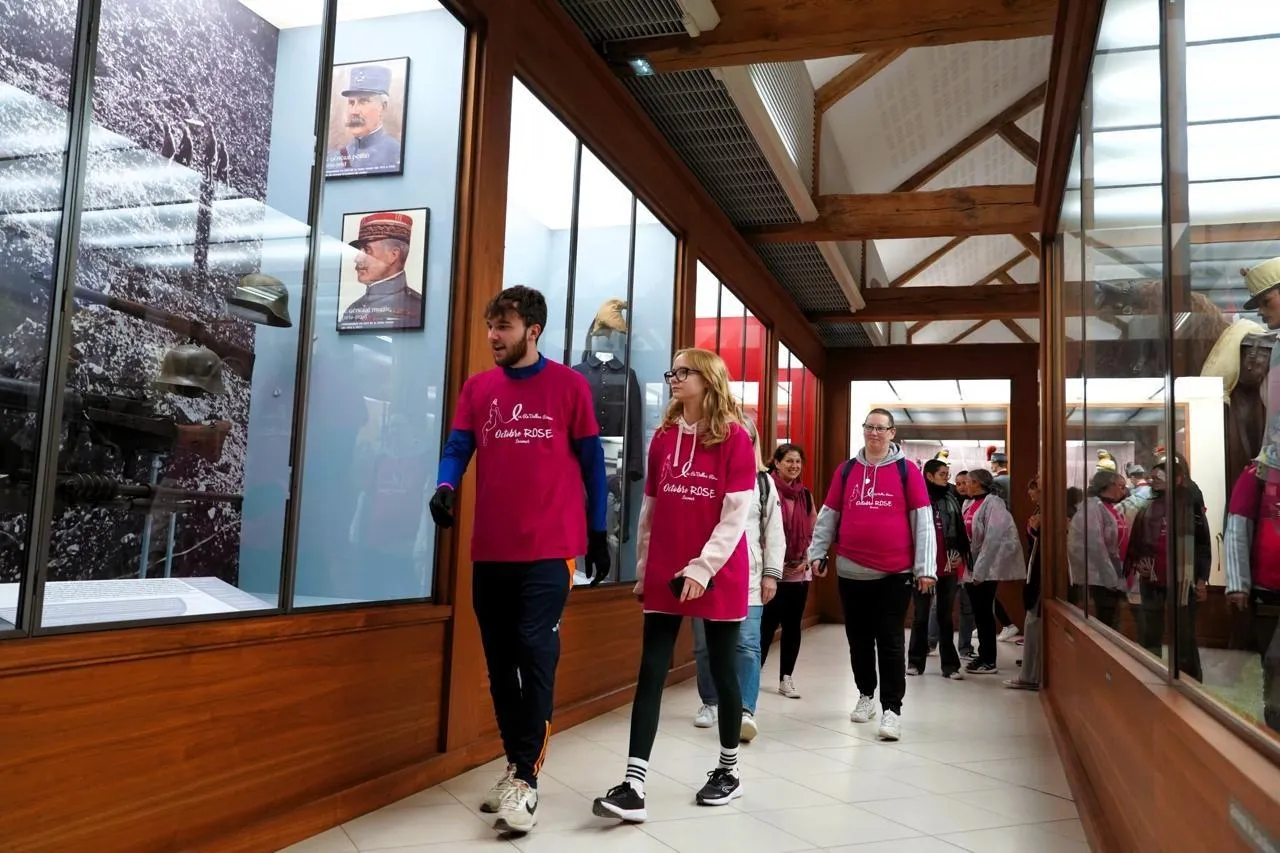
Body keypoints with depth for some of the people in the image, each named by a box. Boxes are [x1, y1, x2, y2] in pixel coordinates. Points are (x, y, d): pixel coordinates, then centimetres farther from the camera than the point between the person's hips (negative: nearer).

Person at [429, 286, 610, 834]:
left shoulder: (568, 385, 0)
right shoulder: (477, 387, 9)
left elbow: (590, 460, 3)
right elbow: (457, 447, 3)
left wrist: (598, 532, 4)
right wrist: (445, 487, -20)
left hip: (548, 547, -4)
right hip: (490, 548, 4)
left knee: (535, 655, -9)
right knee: (499, 663, 11)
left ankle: (525, 779, -1)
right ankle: (516, 765, 25)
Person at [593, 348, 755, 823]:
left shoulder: (734, 438, -7)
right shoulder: (663, 437, 7)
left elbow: (736, 515, -12)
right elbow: (650, 510, 11)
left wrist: (703, 568, -17)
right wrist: (642, 570, 11)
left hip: (719, 576, -4)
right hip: (663, 576, 4)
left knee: (723, 673, 10)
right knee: (650, 675, -2)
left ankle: (729, 771, 28)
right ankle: (634, 787, -1)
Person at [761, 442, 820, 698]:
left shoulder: (806, 495, 10)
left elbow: (814, 530, 15)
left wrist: (808, 559, 4)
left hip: (800, 571, 5)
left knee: (793, 626, 9)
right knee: (767, 625, -6)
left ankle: (786, 678, 18)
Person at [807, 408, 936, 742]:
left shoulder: (907, 471, -1)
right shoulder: (846, 470, 7)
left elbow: (922, 521, -3)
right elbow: (828, 516, 10)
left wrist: (925, 567, -7)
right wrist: (817, 552, 2)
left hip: (895, 573, -3)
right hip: (851, 571, 3)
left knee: (890, 641, 0)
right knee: (859, 638, 14)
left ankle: (892, 708, 4)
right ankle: (866, 694, 32)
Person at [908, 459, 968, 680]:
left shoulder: (951, 500, 9)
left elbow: (960, 530, 12)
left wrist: (960, 554, 0)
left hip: (948, 567, 3)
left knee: (945, 616, 8)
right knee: (921, 616, 8)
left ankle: (950, 665, 12)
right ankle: (916, 662, 17)